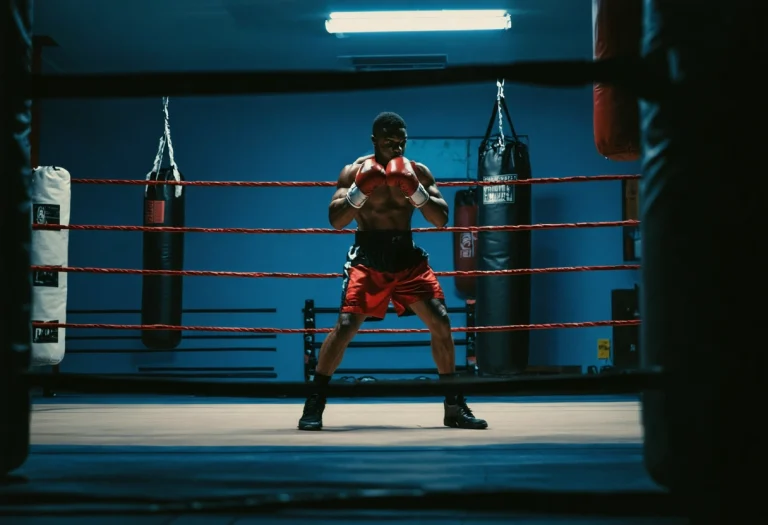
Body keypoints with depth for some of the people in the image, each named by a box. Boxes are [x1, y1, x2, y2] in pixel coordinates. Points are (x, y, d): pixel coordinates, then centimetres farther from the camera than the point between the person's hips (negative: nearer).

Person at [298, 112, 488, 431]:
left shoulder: (418, 172, 3)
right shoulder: (355, 171, -3)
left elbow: (441, 220, -4)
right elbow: (336, 221, -10)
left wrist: (416, 189, -19)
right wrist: (361, 189, -24)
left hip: (406, 256, 3)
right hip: (367, 257, -3)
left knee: (441, 323, -5)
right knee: (346, 325, -16)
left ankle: (455, 407, 8)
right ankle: (314, 405, -5)